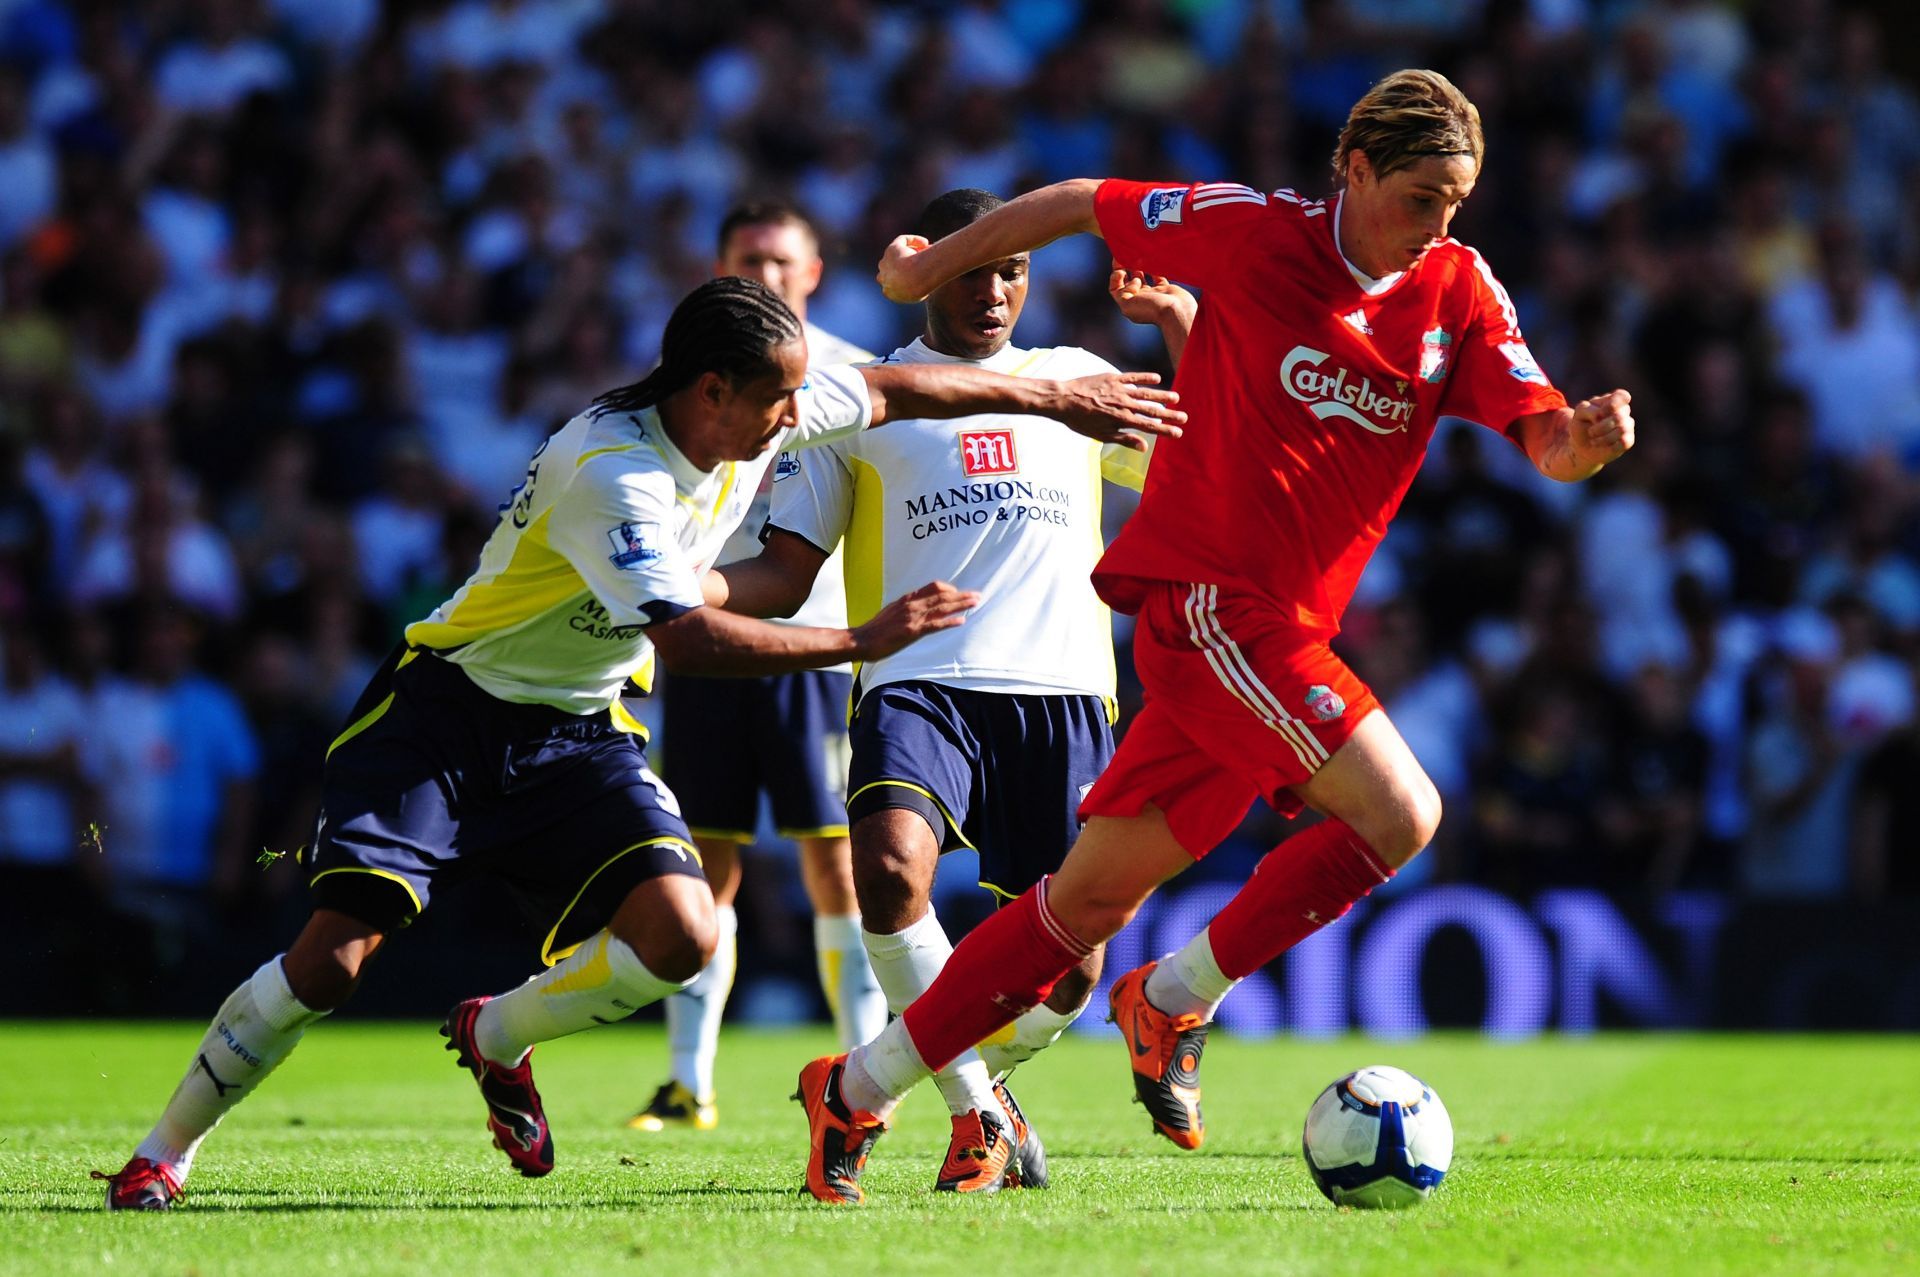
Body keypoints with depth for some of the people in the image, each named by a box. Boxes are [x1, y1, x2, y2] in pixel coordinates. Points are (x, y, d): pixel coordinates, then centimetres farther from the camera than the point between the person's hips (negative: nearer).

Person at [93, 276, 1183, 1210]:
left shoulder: (760, 411, -5)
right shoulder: (612, 473, -29)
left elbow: (889, 392, 13)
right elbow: (686, 637, -34)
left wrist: (1050, 398, 16)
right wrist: (863, 641, -30)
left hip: (581, 736, 7)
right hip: (449, 710, -6)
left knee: (680, 936, -18)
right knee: (335, 955, -18)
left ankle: (498, 1038, 12)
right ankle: (164, 1153, 2)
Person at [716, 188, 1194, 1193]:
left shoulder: (1076, 379, 21)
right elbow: (788, 573, 10)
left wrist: (1181, 321, 12)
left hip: (1063, 696, 3)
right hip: (922, 686, -2)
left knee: (1066, 974, -4)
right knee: (890, 871, -33)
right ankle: (980, 1113, -14)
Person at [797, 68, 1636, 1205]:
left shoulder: (1460, 288, 5)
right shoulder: (1255, 232, -8)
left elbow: (1548, 443, -1)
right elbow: (1078, 206, 5)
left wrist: (1590, 437, -24)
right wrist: (928, 268, 14)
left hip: (1285, 631, 6)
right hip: (1208, 592, -6)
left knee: (1093, 899, 8)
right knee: (1398, 814, -20)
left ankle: (858, 1092, 17)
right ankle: (1173, 1003, -5)